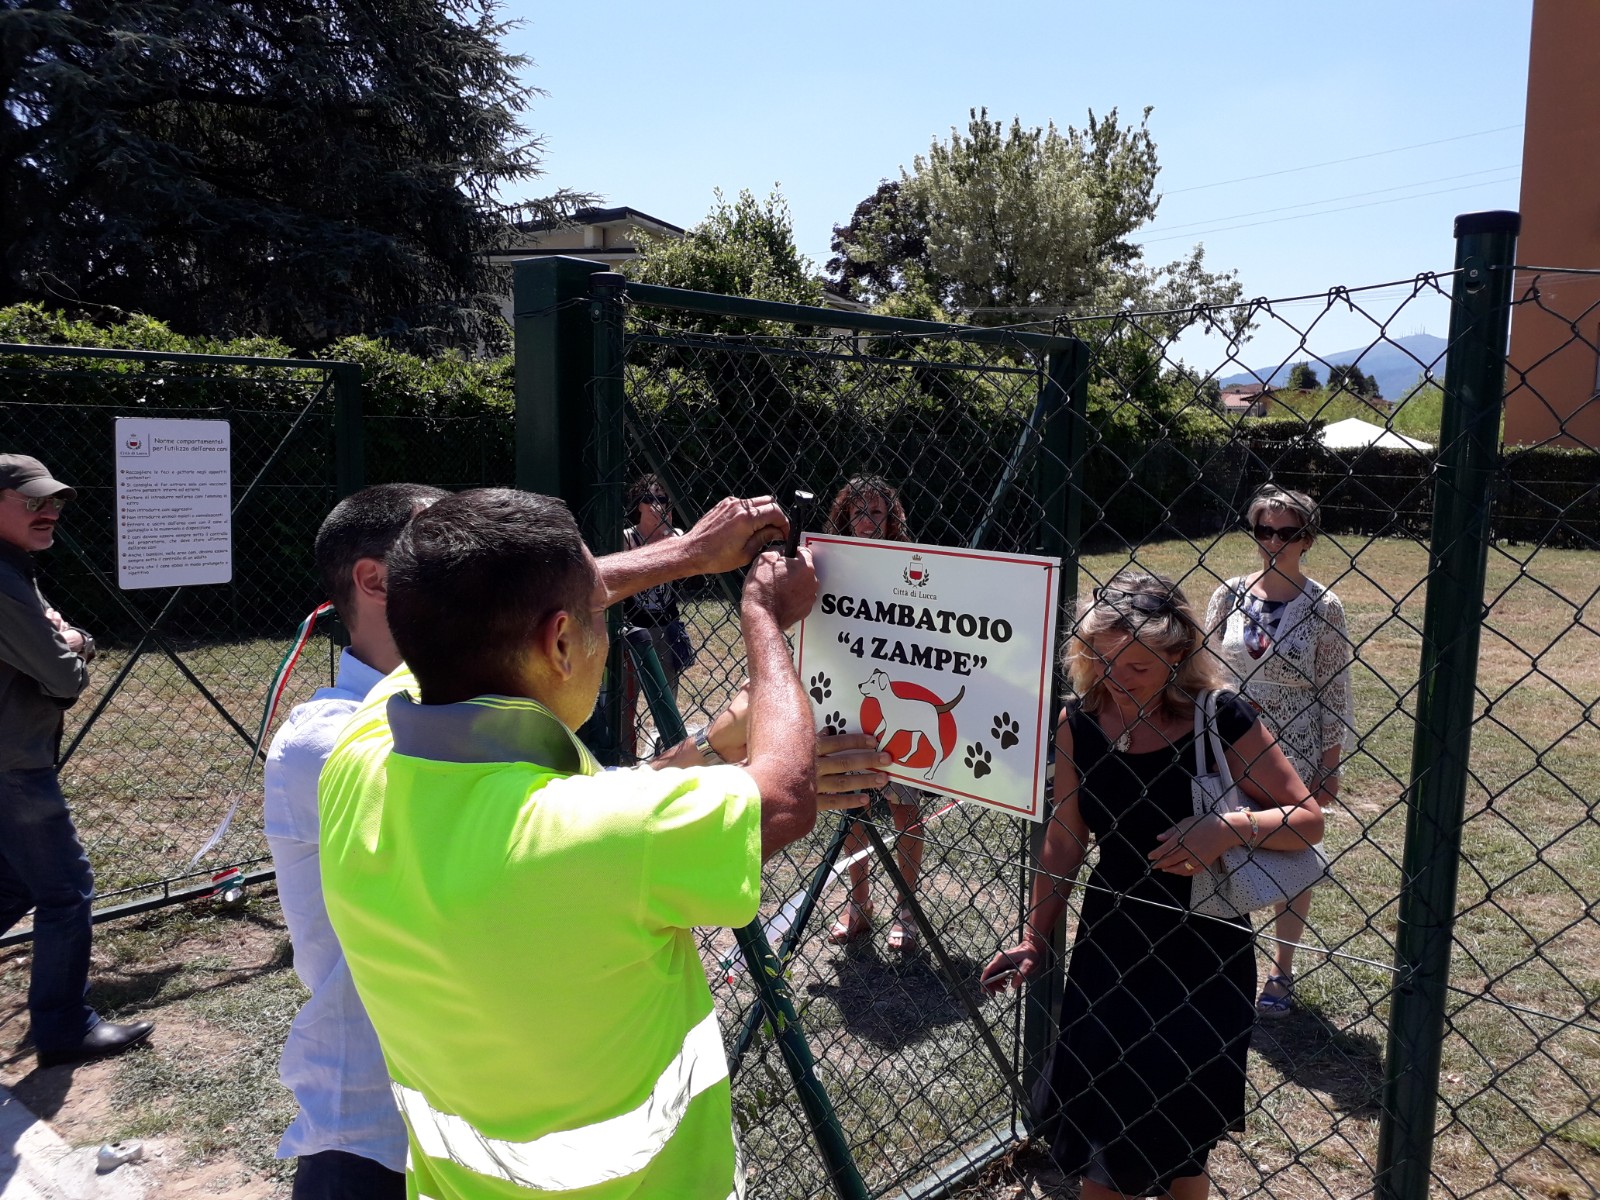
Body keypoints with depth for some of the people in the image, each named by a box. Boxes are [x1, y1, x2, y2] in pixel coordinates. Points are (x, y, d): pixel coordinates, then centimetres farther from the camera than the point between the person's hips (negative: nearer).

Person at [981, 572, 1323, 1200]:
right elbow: (1065, 838, 2)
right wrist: (1035, 937, 6)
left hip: (1202, 948, -2)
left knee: (1179, 1137, 12)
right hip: (1111, 940, 3)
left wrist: (1235, 827, -29)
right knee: (1098, 1115, 12)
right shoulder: (1080, 723, -8)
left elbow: (1307, 819, -10)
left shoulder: (1221, 719, -17)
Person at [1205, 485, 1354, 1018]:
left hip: (1295, 754, -2)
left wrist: (1330, 765, -5)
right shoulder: (1229, 595, -1)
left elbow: (1333, 692, -4)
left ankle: (1281, 974, 26)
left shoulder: (1322, 606, -7)